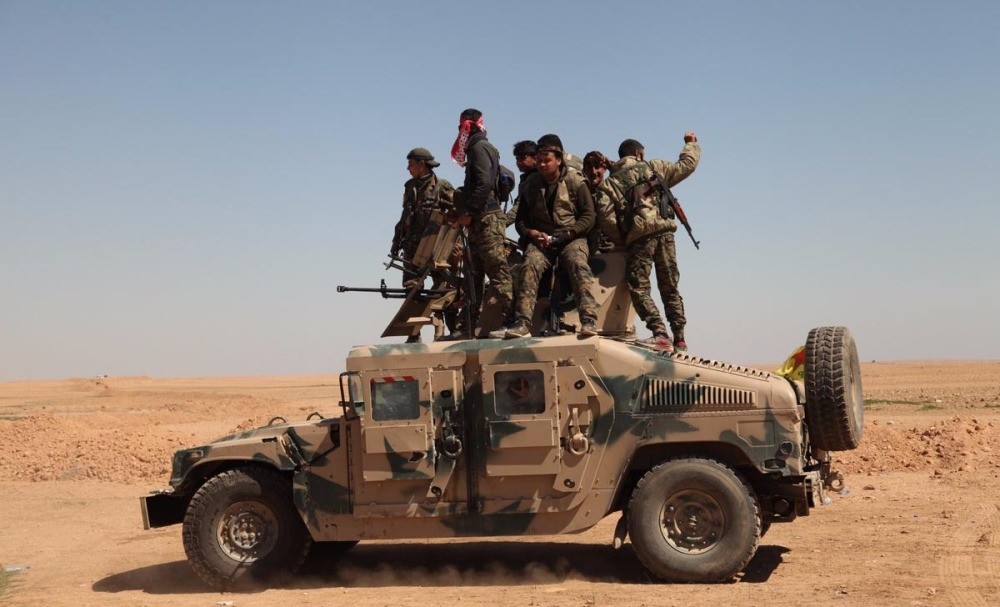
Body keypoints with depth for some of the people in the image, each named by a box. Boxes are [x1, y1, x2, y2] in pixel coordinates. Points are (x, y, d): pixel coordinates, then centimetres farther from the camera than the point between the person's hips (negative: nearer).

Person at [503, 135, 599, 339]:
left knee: (578, 264, -33)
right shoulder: (530, 185, 11)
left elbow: (588, 216, 0)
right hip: (540, 240, 2)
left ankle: (588, 320, -42)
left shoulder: (575, 182, 3)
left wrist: (568, 233, -15)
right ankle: (522, 322, -38)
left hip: (571, 239, -2)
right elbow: (520, 220, 14)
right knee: (529, 265, -29)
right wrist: (532, 233, -7)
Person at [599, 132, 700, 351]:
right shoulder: (653, 168, 17)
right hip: (664, 231, 3)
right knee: (669, 287, 11)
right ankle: (679, 338, 10)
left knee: (638, 288, -3)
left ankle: (661, 334, -19)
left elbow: (606, 218, 0)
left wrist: (621, 239, 12)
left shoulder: (610, 182, 13)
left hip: (639, 237, -3)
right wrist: (691, 144, 41)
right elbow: (686, 165, 23)